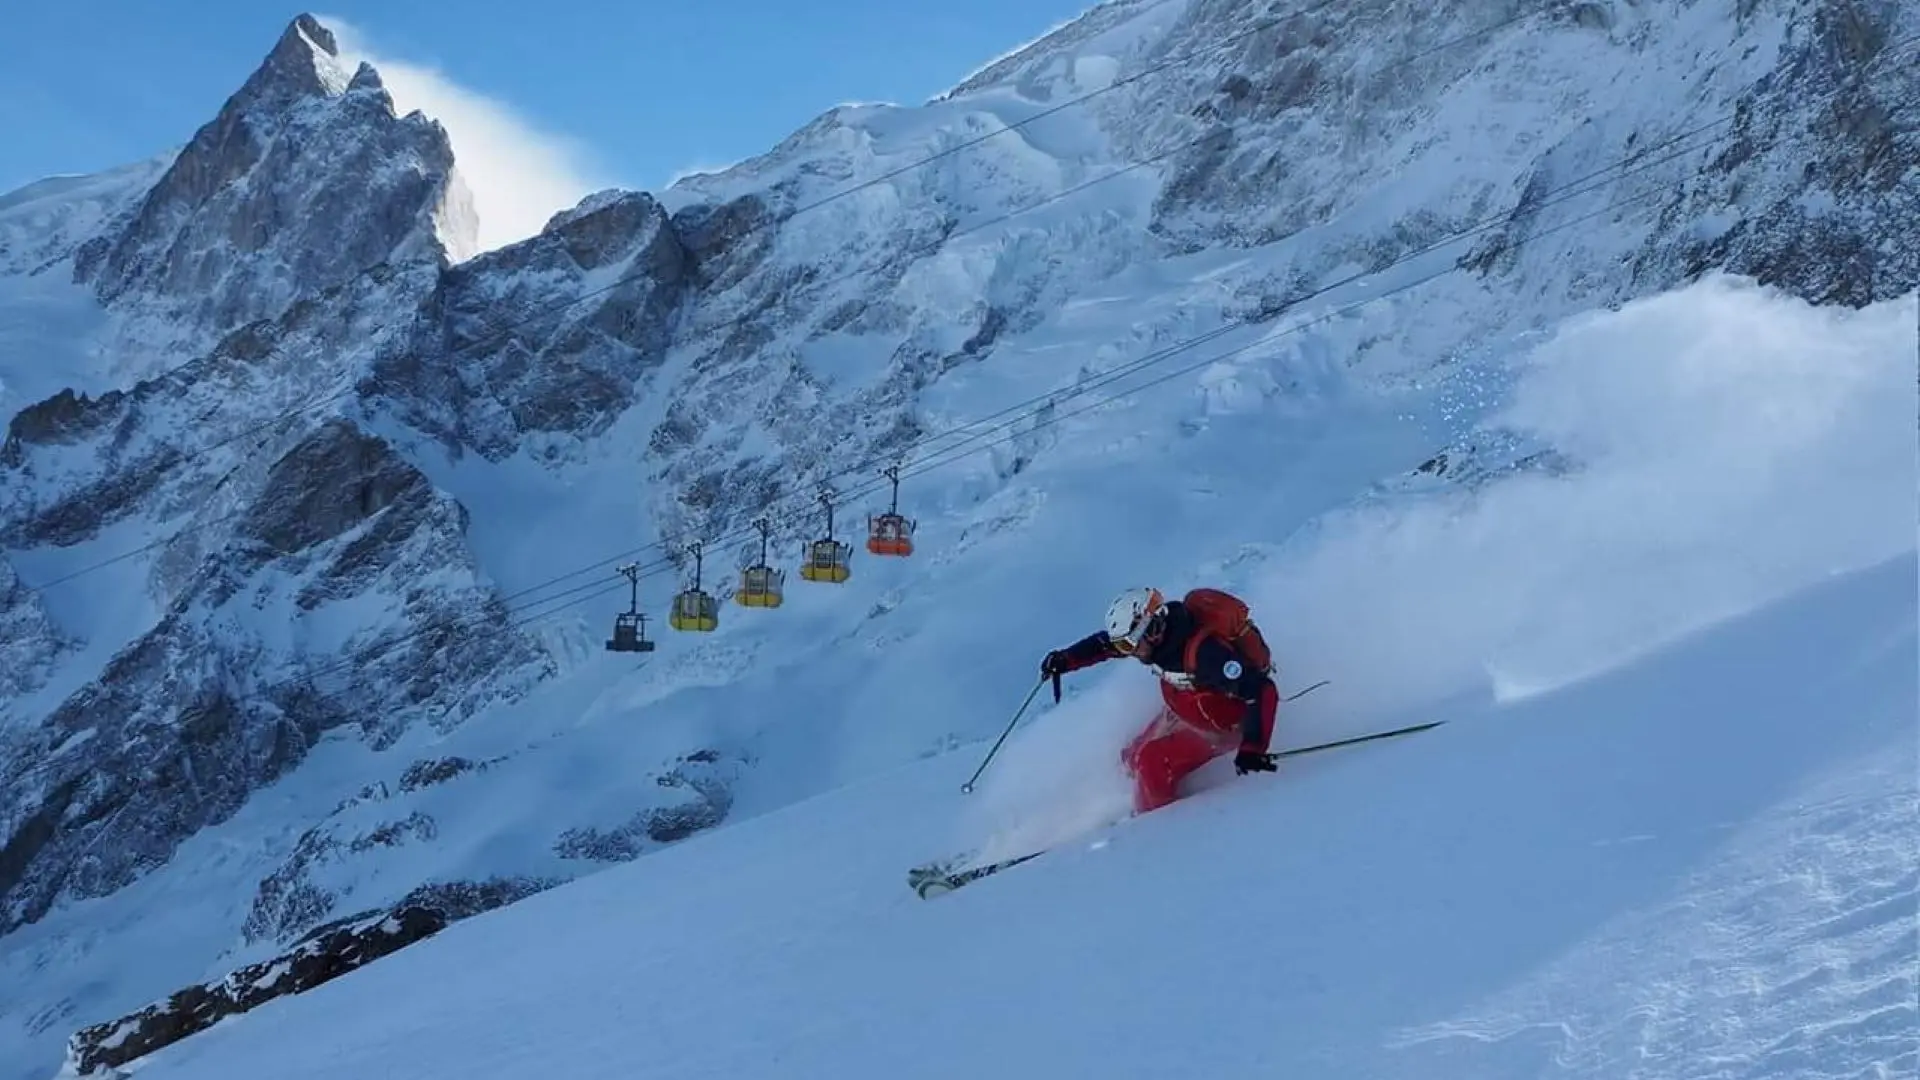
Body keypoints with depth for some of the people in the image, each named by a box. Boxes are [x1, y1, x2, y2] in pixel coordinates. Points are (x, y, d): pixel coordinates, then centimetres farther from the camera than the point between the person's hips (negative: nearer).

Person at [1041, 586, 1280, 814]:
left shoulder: (1203, 651, -40)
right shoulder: (1159, 626, -18)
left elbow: (1261, 691, -41)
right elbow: (1106, 642, 1)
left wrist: (1252, 747, -48)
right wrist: (1065, 660, -8)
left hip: (1219, 725, -8)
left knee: (1153, 766, -15)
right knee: (1134, 757, 13)